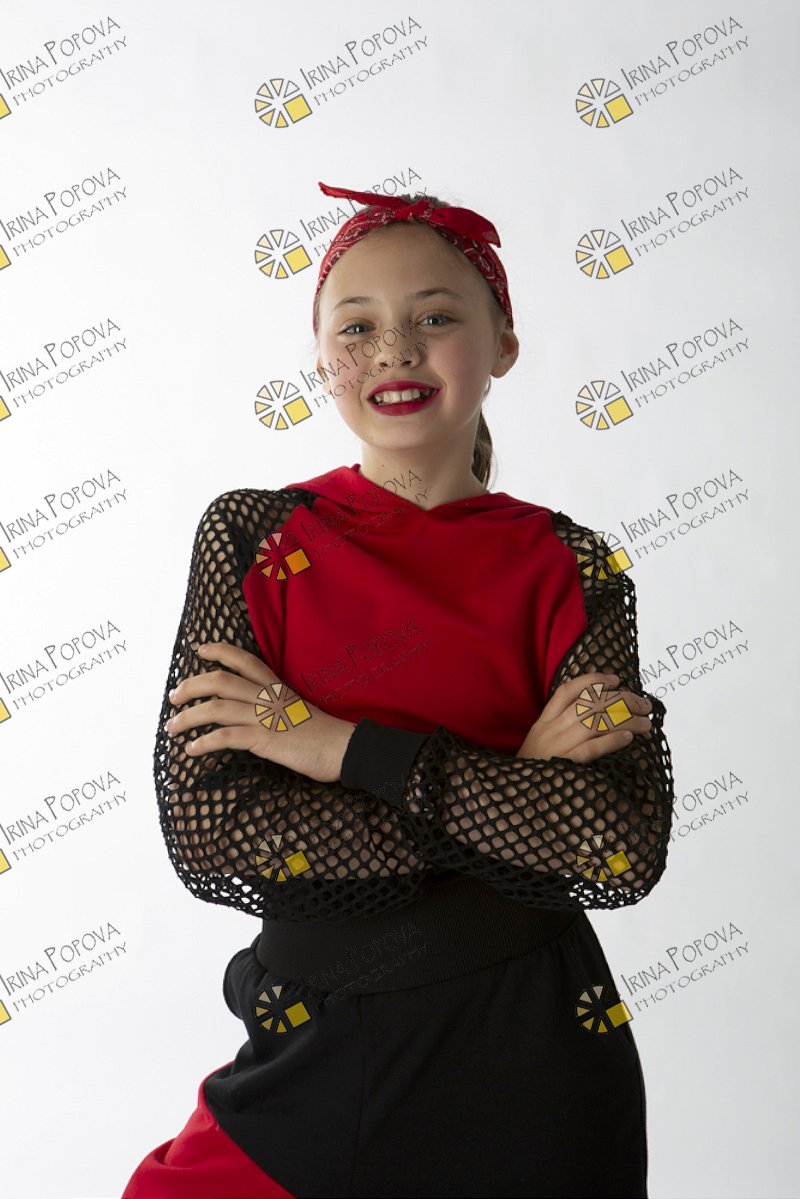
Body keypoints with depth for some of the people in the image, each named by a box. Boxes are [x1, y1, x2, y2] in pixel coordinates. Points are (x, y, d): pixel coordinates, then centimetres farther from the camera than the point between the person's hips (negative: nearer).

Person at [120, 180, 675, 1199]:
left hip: (530, 1057, 1)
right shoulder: (251, 536, -3)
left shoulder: (570, 567, -3)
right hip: (316, 1048, 0)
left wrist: (344, 746, -19)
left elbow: (629, 848, -16)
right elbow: (205, 837, -14)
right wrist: (517, 792, -15)